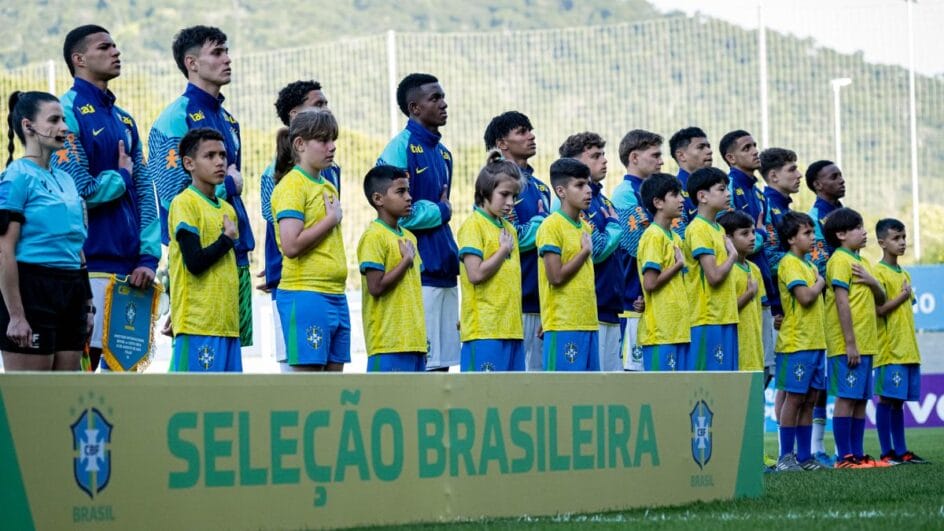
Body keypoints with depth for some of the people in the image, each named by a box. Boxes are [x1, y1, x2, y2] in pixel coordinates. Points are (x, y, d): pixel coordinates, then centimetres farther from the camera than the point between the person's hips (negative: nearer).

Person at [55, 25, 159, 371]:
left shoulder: (124, 120, 17)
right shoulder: (69, 112, -7)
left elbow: (144, 192, 13)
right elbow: (81, 191, -15)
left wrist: (148, 256, 2)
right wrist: (122, 176, 3)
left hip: (130, 266, 7)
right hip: (89, 266, -7)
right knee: (84, 359, -8)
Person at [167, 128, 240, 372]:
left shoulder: (227, 210, 17)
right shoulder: (184, 203, -7)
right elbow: (195, 262, -19)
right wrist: (228, 239, -4)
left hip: (227, 323, 8)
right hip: (198, 324, -8)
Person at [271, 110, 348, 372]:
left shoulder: (328, 187, 17)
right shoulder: (292, 185, -8)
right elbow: (291, 245, -19)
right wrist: (332, 219, -11)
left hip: (336, 296, 8)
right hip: (305, 295, -8)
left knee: (334, 370, 7)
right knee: (307, 370, -8)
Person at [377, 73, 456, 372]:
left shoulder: (442, 153, 17)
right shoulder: (401, 148, -9)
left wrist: (453, 256, 12)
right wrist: (440, 211, -4)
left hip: (444, 270, 8)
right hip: (418, 274, -8)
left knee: (442, 361, 8)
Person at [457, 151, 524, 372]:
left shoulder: (509, 228, 17)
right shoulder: (473, 225, -6)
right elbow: (476, 274, -17)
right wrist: (504, 249, -7)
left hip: (511, 329, 8)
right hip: (484, 330, -8)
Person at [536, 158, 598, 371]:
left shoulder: (585, 227, 15)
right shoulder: (551, 226, -9)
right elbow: (556, 276, -16)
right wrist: (585, 251, -9)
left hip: (588, 322, 8)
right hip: (563, 325, -8)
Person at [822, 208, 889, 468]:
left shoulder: (862, 262, 18)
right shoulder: (840, 261, -9)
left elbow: (881, 300, 20)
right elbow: (842, 302, -16)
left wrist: (873, 282, -3)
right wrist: (850, 344, -21)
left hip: (866, 344, 9)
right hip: (848, 346, -9)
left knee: (861, 400, 9)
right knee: (846, 398, -8)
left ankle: (857, 453, 12)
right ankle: (844, 457, -7)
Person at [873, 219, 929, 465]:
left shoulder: (904, 274, 17)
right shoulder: (878, 272, -7)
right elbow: (879, 309, -16)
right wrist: (903, 296, -11)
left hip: (908, 350, 8)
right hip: (889, 350, -8)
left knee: (898, 401, 10)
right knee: (886, 400, -5)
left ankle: (901, 451, 13)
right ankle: (887, 453, -3)